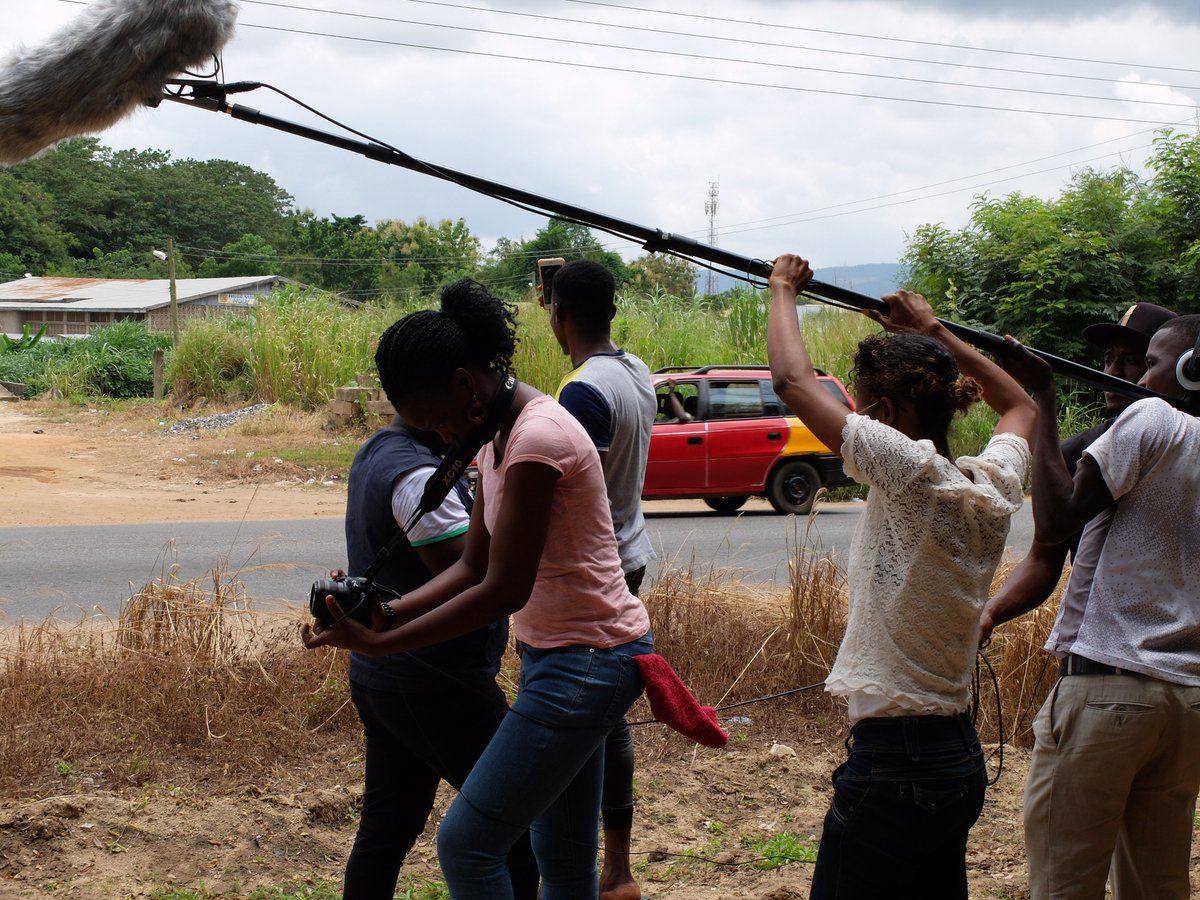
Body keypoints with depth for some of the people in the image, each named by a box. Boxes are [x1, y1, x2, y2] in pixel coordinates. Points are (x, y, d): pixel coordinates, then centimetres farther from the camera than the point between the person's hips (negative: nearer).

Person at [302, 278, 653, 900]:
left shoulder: (537, 437, -21)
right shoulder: (499, 437, 10)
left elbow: (504, 591, -23)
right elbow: (474, 566, 9)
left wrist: (378, 643, -20)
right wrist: (390, 611, -8)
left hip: (585, 662, -10)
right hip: (561, 655, 10)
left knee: (465, 844, -7)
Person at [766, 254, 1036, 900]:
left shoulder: (913, 474, -18)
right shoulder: (993, 484, 3)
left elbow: (792, 380, -15)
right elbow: (1020, 405, 27)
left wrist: (783, 289, 2)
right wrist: (933, 333, 29)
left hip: (893, 766, -9)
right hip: (960, 756, 9)